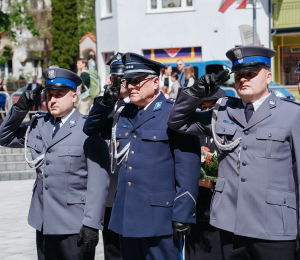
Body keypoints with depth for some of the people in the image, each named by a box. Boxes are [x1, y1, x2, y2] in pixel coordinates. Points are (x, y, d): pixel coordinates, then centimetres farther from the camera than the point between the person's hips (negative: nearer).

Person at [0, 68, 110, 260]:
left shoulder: (88, 130, -8)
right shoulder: (39, 125, 10)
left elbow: (99, 181, -12)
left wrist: (92, 224, -16)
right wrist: (20, 108, 4)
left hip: (74, 226, -6)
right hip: (44, 222, 6)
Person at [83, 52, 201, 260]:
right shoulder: (125, 114, 13)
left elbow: (188, 167, -13)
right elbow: (91, 129, 22)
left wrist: (183, 215, -17)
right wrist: (107, 101, 5)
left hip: (159, 218, -7)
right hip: (127, 216, 7)